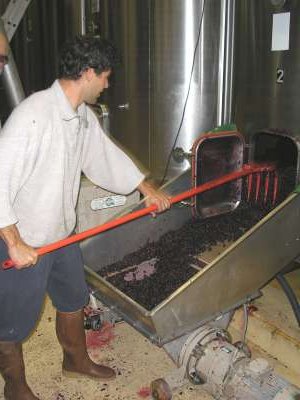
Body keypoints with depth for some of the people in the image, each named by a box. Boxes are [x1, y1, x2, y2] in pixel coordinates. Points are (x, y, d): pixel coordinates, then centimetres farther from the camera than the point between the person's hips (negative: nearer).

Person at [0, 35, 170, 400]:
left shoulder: (84, 117, 2)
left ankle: (76, 360, 51)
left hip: (62, 233, 9)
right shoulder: (33, 113, -26)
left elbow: (107, 156, 18)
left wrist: (147, 189, 25)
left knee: (73, 300, 25)